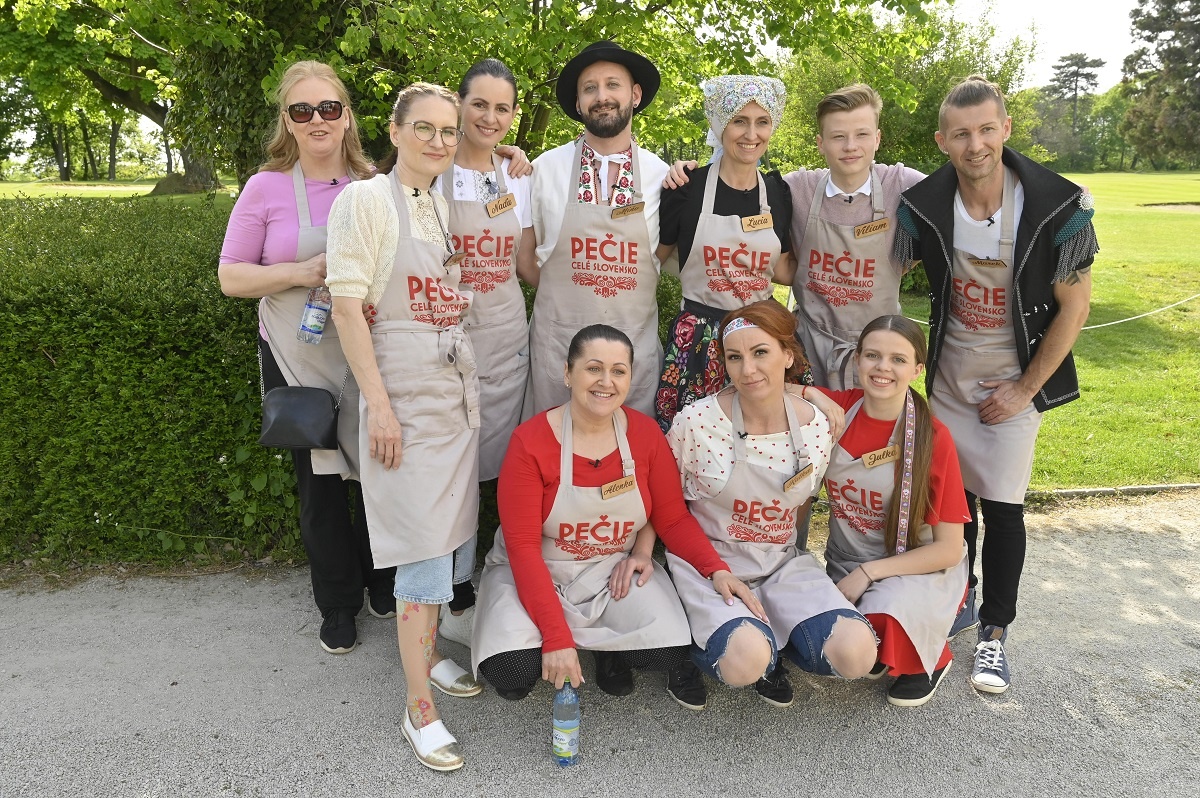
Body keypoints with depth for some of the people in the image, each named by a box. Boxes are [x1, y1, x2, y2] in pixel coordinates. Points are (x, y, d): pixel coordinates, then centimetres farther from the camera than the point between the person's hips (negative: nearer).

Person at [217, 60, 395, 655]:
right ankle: (338, 604, 28)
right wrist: (303, 273, -17)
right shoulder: (266, 188, -4)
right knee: (319, 480, 9)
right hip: (299, 360, -1)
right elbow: (231, 277, -3)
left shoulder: (376, 185, 2)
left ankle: (382, 581, 35)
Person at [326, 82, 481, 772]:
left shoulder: (451, 204, 12)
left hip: (461, 390, 7)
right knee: (425, 546, -6)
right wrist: (379, 405, -17)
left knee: (453, 530, 15)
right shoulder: (365, 199, -7)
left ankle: (429, 651, 37)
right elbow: (347, 305, -14)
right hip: (406, 395, -7)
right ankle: (420, 709, 8)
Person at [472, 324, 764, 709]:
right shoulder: (530, 442, -18)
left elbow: (673, 518, -1)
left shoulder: (646, 433, -7)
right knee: (513, 670, -27)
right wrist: (556, 637, -27)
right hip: (537, 574, -2)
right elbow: (522, 547, -20)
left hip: (616, 572, 3)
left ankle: (608, 648, 10)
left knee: (670, 649, -23)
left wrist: (717, 570, -19)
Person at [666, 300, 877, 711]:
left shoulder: (818, 427, -7)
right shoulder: (696, 422, -15)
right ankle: (702, 650, 5)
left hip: (784, 564, 4)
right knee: (745, 662, -31)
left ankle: (767, 648, 10)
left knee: (856, 654, -19)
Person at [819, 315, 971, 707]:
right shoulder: (838, 409, -8)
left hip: (919, 571, -4)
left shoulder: (934, 438, -15)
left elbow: (949, 549, -12)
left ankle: (931, 657, 2)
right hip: (845, 565, 4)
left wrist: (868, 573, -18)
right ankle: (881, 651, 13)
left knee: (878, 628, -33)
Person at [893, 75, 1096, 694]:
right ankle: (958, 599, 33)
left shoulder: (1061, 205, -18)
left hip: (1016, 381, -2)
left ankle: (995, 632, 15)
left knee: (1002, 505, -1)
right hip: (948, 375, 3)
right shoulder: (922, 206, -13)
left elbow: (1074, 307, -10)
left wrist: (1025, 389, -9)